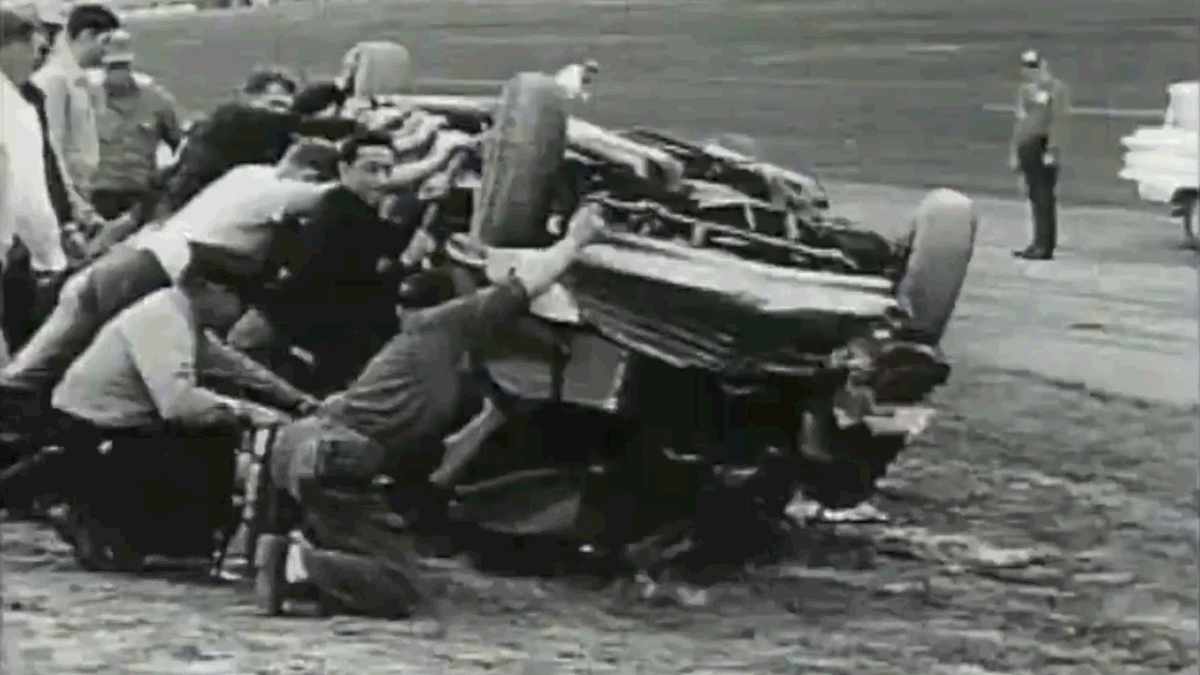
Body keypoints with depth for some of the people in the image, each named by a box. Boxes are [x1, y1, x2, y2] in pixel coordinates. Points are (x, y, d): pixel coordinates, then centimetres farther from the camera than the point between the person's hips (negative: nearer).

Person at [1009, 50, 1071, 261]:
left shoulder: (1056, 89, -8)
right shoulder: (1025, 90, 18)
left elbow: (1059, 121, -14)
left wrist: (1052, 150, -19)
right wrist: (1015, 150, 19)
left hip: (1044, 149, -8)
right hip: (1028, 149, 8)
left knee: (1045, 198, -8)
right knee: (1035, 198, 11)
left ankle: (1045, 245, -7)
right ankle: (1039, 242, 16)